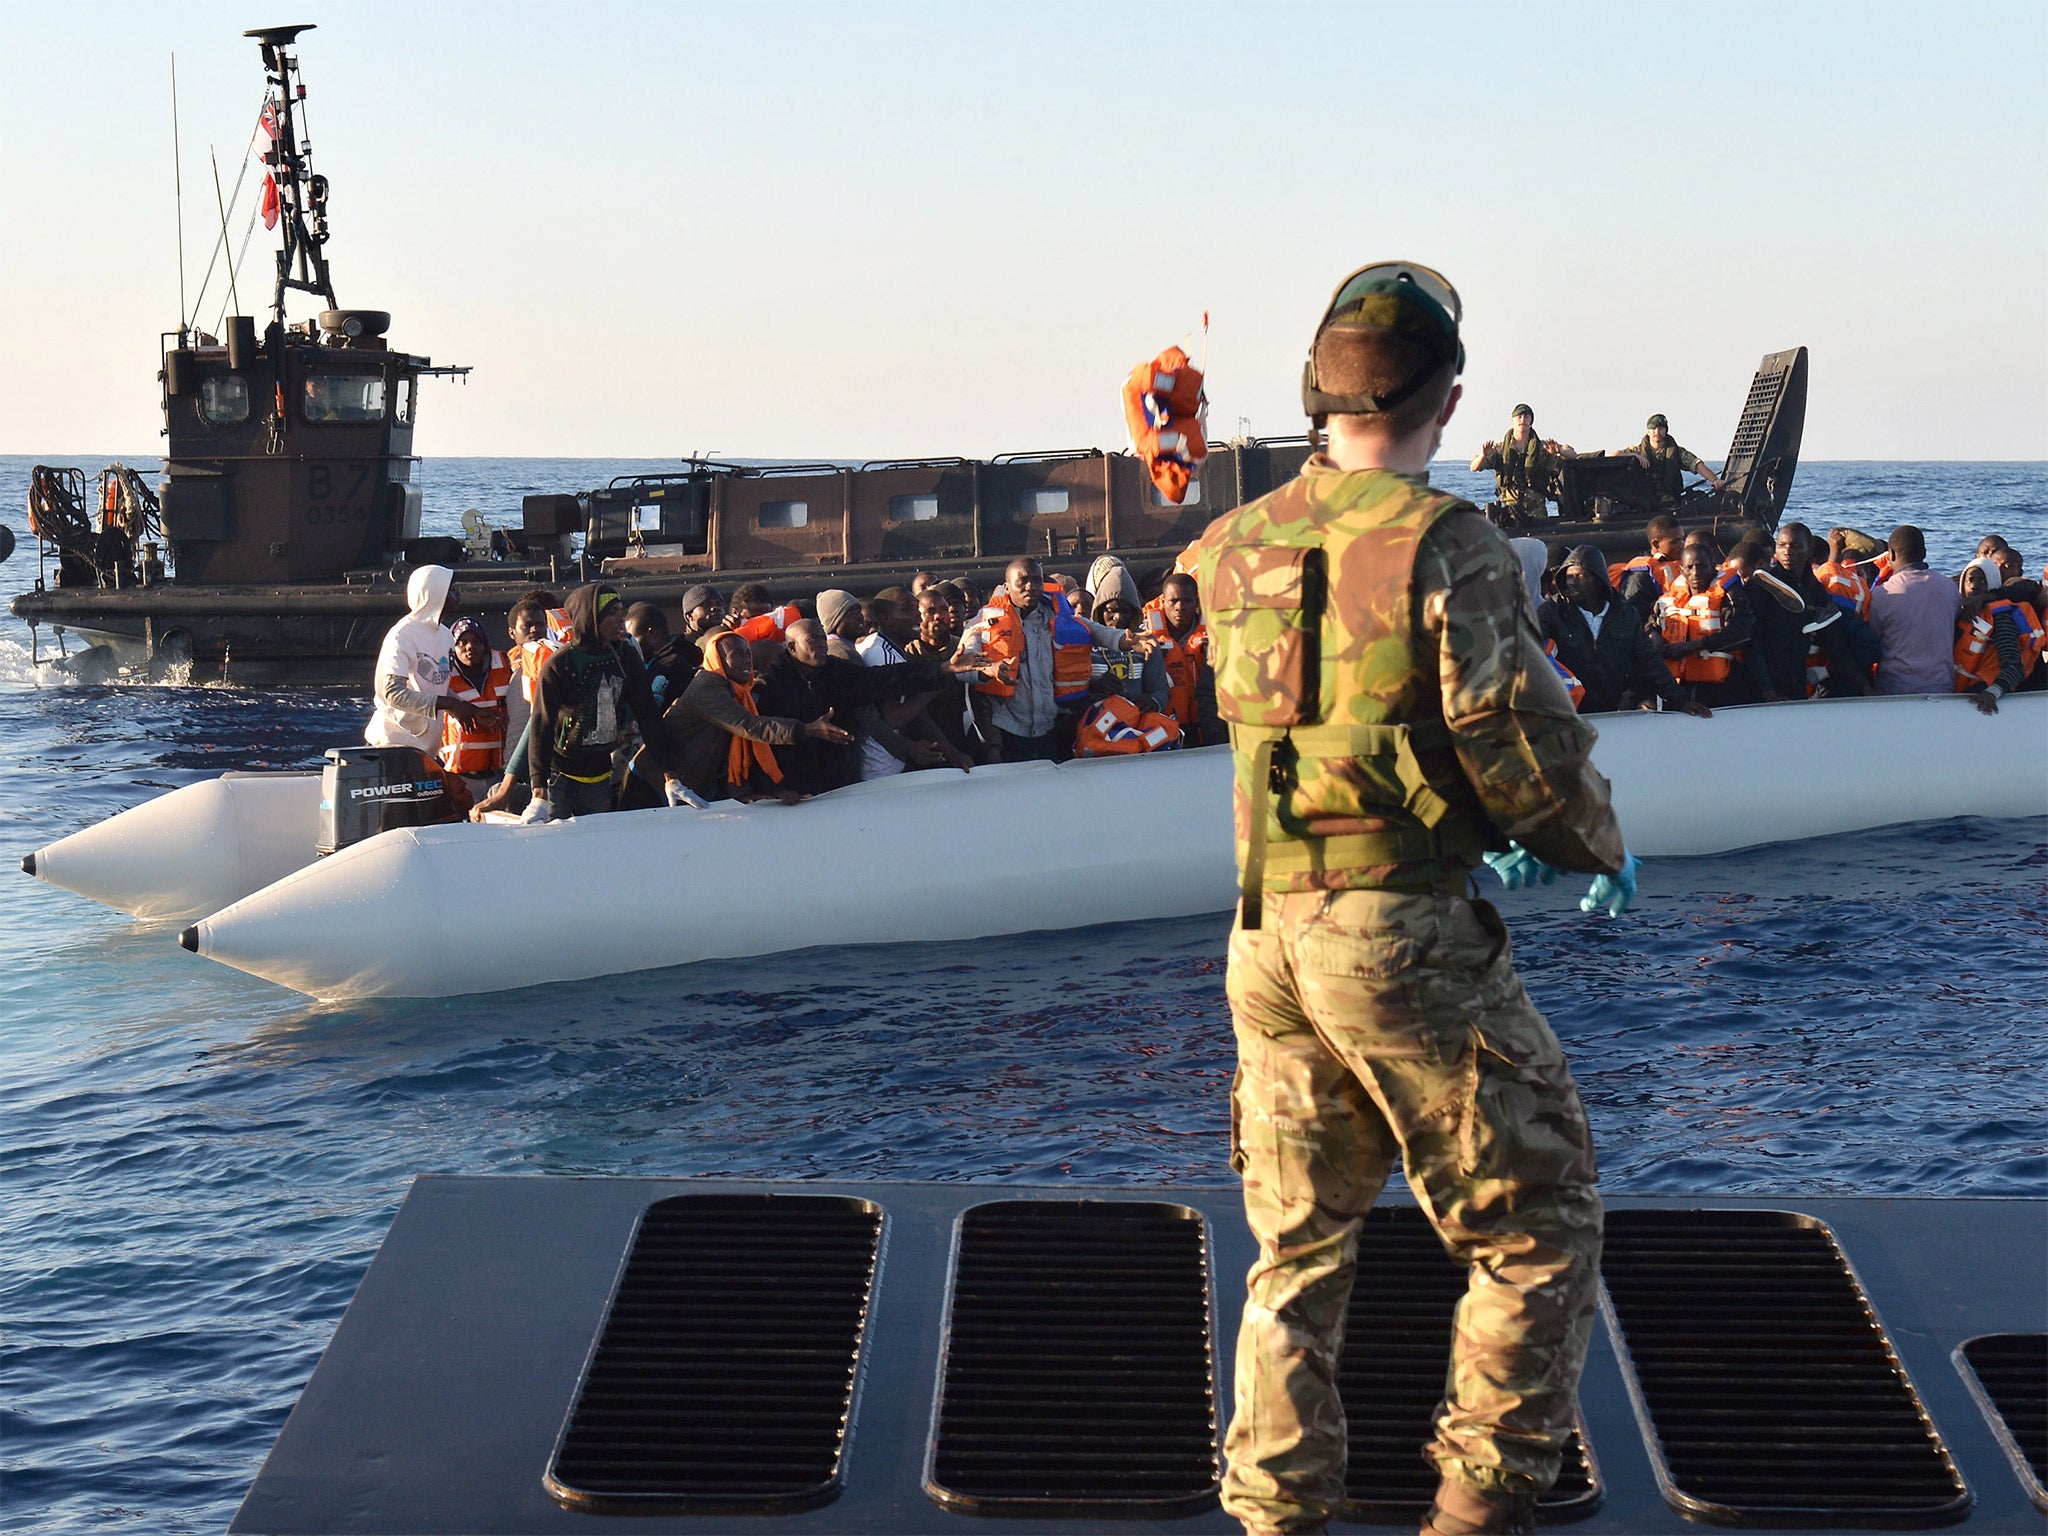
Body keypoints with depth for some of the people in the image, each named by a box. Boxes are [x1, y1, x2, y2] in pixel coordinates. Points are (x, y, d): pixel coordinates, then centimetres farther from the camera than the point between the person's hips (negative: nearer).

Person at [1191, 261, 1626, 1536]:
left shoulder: (1235, 552, 7)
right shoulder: (1443, 540, -11)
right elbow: (1519, 741, -14)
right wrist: (1599, 846, 5)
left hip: (1267, 935, 6)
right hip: (1406, 934, -6)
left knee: (1299, 1248, 17)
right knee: (1538, 1227, 10)